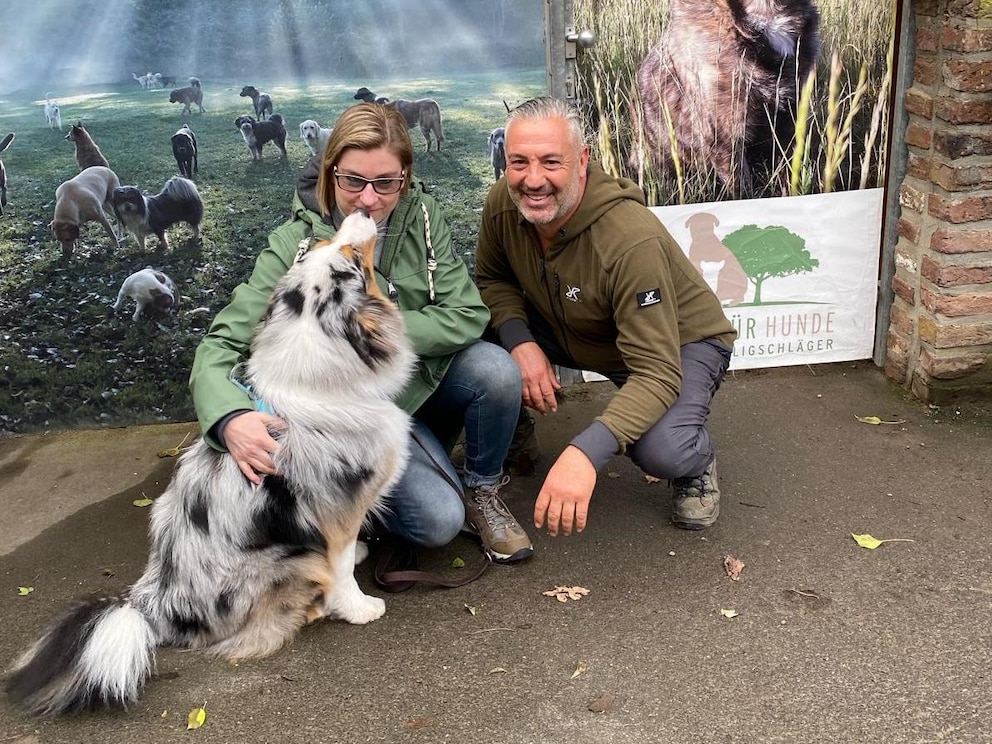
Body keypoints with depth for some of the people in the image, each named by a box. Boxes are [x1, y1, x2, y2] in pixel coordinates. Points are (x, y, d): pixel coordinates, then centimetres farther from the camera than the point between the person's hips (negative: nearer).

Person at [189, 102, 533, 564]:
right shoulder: (296, 245, -20)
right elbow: (221, 345, -25)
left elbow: (467, 315, -17)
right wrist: (229, 418, -47)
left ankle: (482, 492, -1)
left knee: (495, 368, -28)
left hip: (428, 376, 4)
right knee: (437, 521, -23)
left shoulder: (421, 216, -11)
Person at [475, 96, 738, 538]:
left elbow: (657, 373, -39)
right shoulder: (503, 203, -19)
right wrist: (520, 342, -24)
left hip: (681, 343, -5)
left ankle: (696, 462, 4)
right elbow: (492, 279, -1)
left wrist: (586, 453, -55)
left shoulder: (633, 241, -37)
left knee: (659, 450, -36)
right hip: (573, 333, 6)